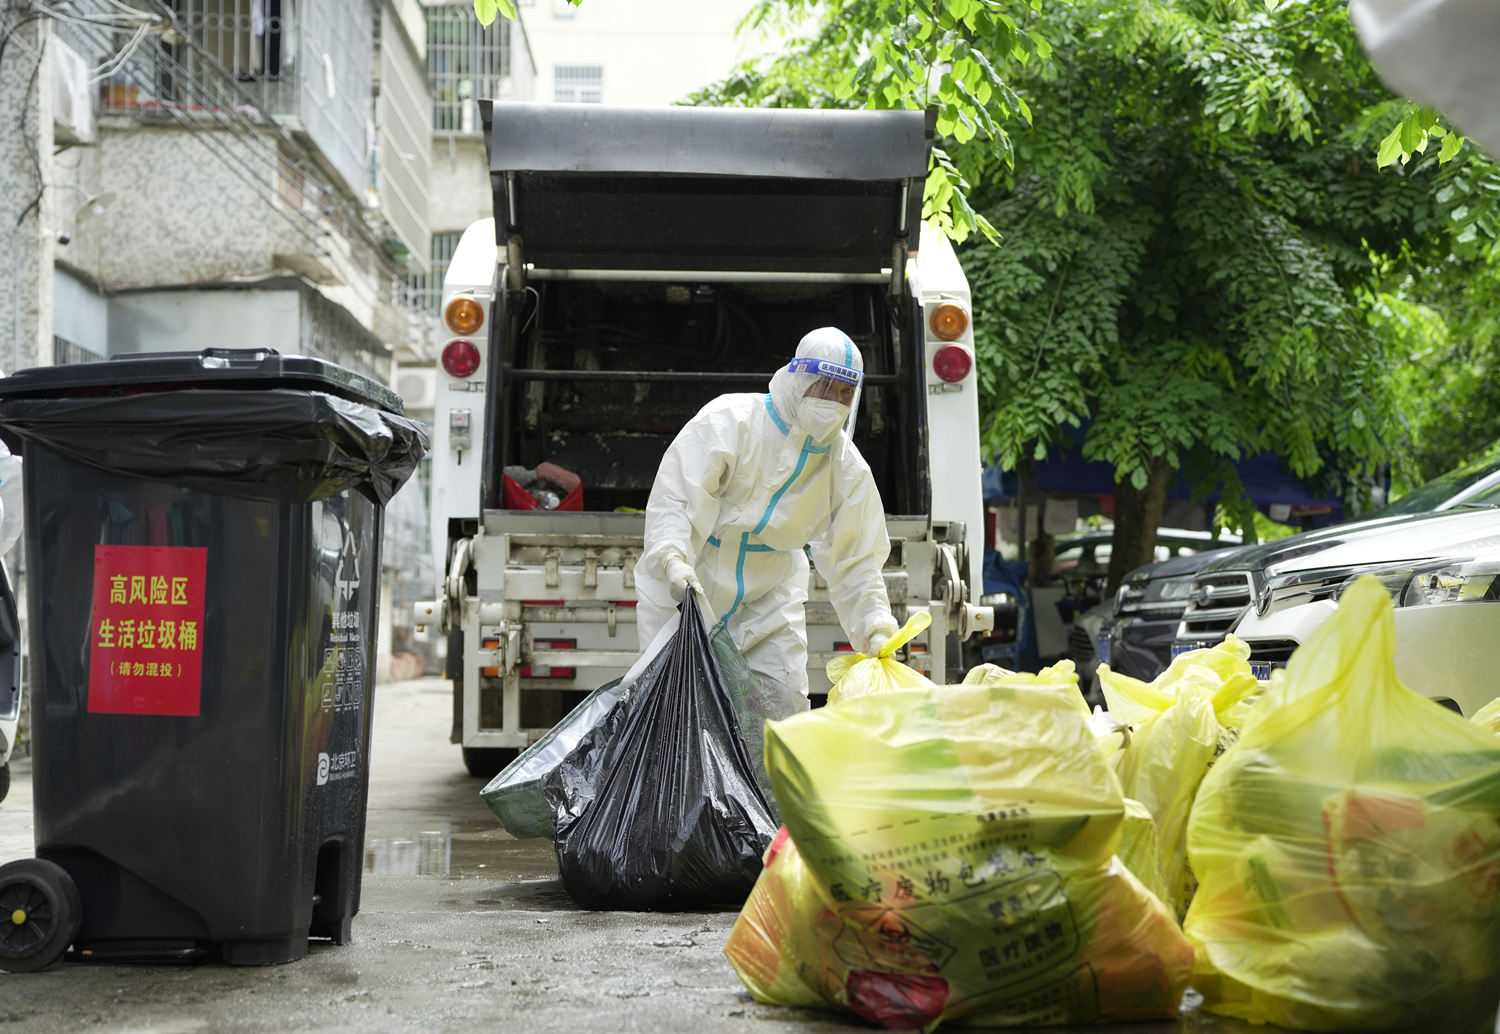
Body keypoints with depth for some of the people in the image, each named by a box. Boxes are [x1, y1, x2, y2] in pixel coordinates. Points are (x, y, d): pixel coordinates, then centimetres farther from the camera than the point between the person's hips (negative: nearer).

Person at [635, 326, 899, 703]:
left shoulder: (847, 467, -6)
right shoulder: (730, 420, -19)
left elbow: (854, 560, -3)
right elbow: (673, 498, -23)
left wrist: (876, 629, -16)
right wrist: (672, 559, -40)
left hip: (770, 598, 4)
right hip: (686, 586, -4)